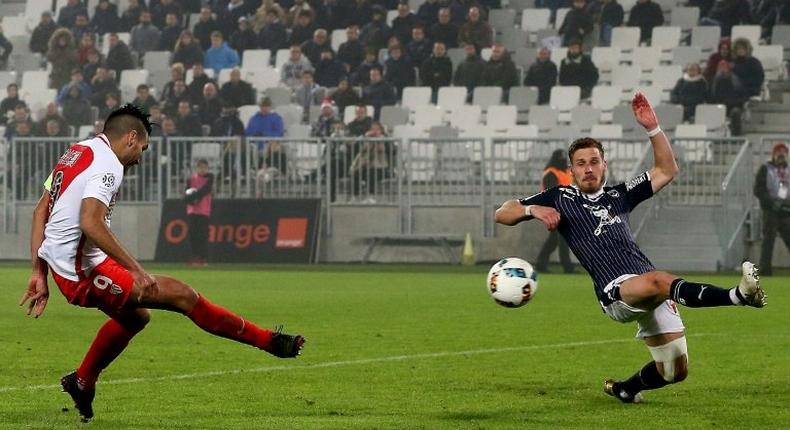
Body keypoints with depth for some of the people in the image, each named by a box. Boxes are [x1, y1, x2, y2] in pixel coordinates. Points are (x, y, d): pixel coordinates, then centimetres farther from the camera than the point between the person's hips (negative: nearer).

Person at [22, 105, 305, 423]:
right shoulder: (107, 165, -14)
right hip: (84, 270, -10)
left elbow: (40, 211, 18)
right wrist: (136, 269, -25)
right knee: (182, 295, -10)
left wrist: (40, 273, 20)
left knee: (135, 317, 28)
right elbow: (90, 223, -27)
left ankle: (82, 384, 38)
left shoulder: (76, 153, 15)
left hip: (60, 265, 10)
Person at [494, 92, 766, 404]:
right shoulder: (560, 198, 15)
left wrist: (652, 128, 12)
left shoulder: (618, 196, 24)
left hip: (654, 291, 6)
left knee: (675, 371, 4)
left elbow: (667, 171, 23)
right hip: (615, 292, -6)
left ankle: (625, 389, 33)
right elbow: (503, 214, 15)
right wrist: (533, 210, -5)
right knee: (658, 281, -40)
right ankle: (739, 295, -54)